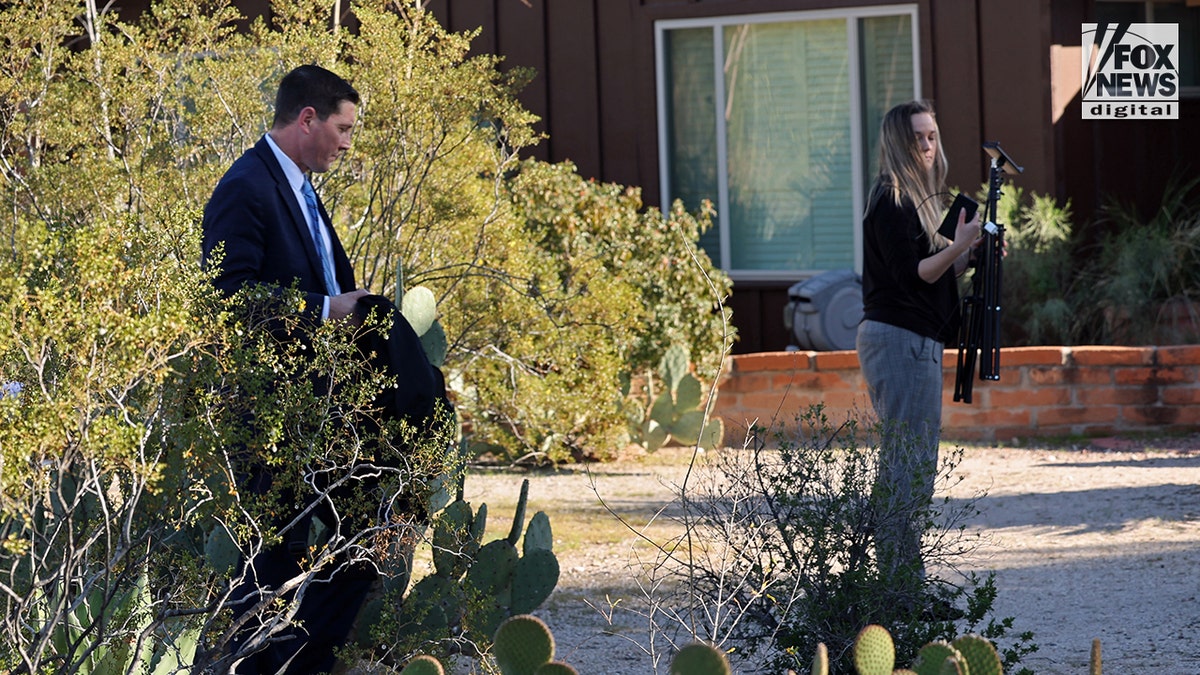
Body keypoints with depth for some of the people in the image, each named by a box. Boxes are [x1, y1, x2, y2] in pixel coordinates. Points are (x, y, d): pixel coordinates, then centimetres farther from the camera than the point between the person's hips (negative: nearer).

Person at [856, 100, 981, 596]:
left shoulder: (918, 199, 18)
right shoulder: (892, 202, -13)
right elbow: (911, 275, -18)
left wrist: (971, 251, 5)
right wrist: (959, 246, -28)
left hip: (916, 342, 11)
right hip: (900, 340, -11)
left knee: (905, 463, 13)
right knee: (910, 462, -10)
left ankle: (905, 575, 17)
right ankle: (901, 578, -9)